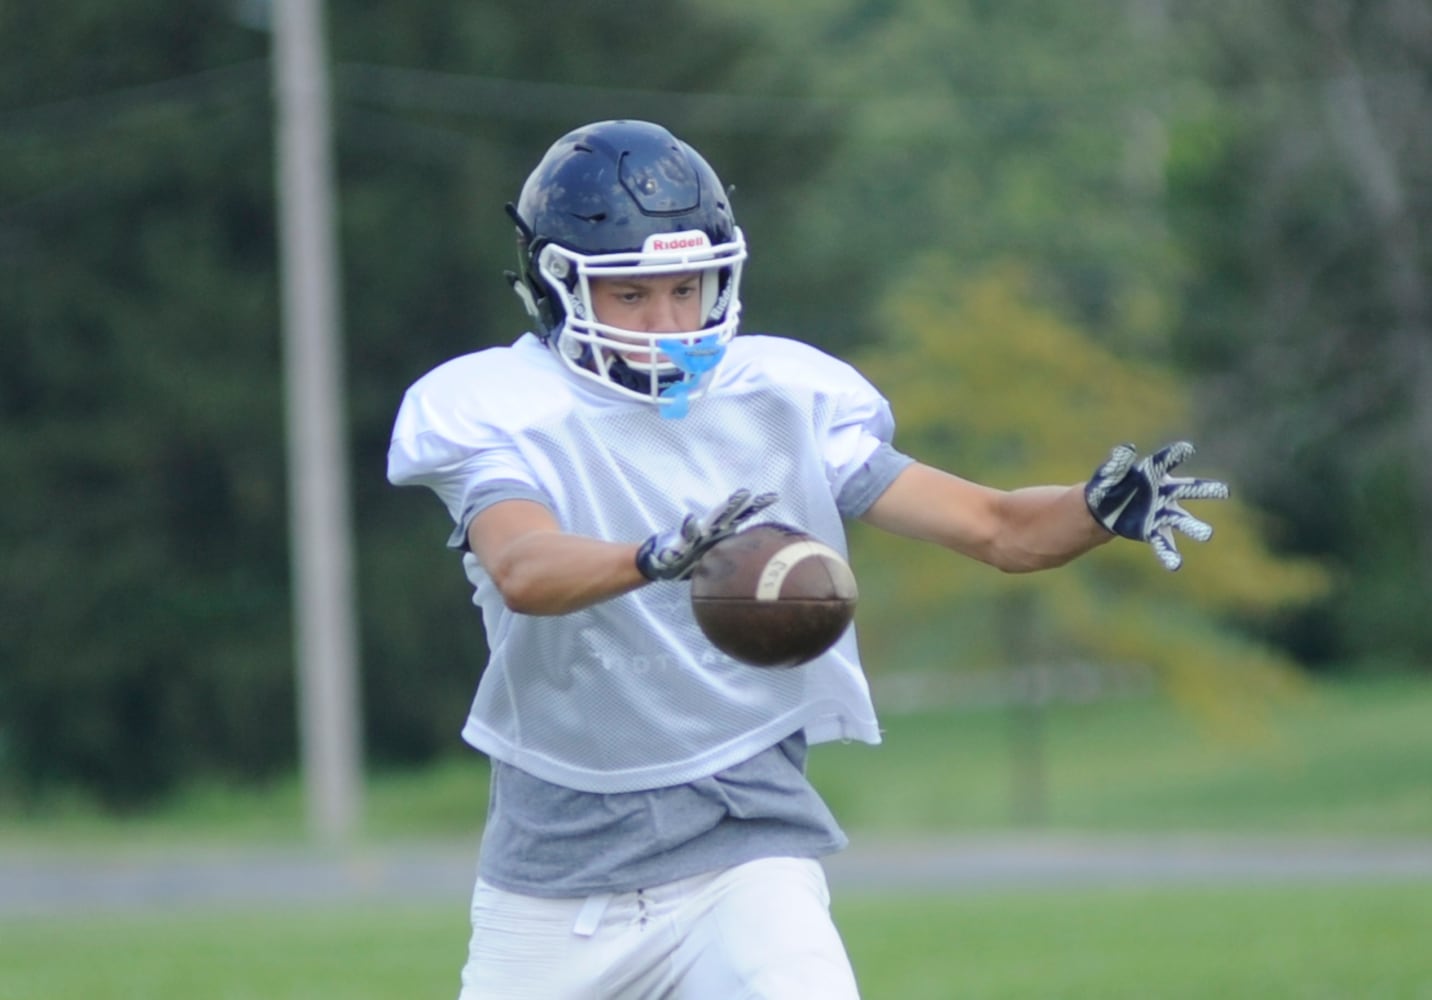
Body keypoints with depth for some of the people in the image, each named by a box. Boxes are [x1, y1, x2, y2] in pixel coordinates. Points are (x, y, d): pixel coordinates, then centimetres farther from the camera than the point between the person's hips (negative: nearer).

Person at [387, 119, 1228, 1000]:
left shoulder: (783, 405, 1)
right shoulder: (503, 417, -7)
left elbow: (998, 529, -2)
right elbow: (521, 572, -28)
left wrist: (1101, 508, -24)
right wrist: (658, 557, -48)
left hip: (741, 853, 0)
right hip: (549, 882, 0)